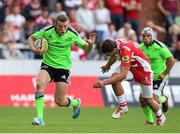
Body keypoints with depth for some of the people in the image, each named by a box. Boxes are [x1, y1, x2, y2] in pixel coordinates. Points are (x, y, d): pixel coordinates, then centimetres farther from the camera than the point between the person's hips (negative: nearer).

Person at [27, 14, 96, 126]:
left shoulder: (72, 34, -12)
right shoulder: (47, 31, -14)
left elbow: (86, 48, -2)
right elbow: (31, 38, 0)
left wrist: (90, 44, -25)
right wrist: (34, 48, -20)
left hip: (64, 67, 0)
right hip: (48, 65, 1)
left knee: (60, 101, -1)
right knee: (39, 84, -30)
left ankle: (75, 103, 35)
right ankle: (40, 118, -26)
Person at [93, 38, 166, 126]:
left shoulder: (125, 51, -40)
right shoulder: (115, 43, -16)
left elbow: (123, 74, -46)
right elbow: (114, 56, 12)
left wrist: (105, 82, -51)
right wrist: (108, 66, 31)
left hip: (143, 69, -7)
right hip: (130, 66, 7)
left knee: (148, 99, 5)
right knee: (114, 77, -23)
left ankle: (160, 117, 35)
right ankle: (123, 106, -10)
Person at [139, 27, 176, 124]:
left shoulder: (159, 46, -17)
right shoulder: (141, 47, 0)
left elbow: (172, 60, -15)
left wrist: (165, 74, -15)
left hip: (159, 78, -5)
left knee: (154, 100, -16)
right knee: (142, 98, -5)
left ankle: (164, 99, 21)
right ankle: (150, 120, 16)